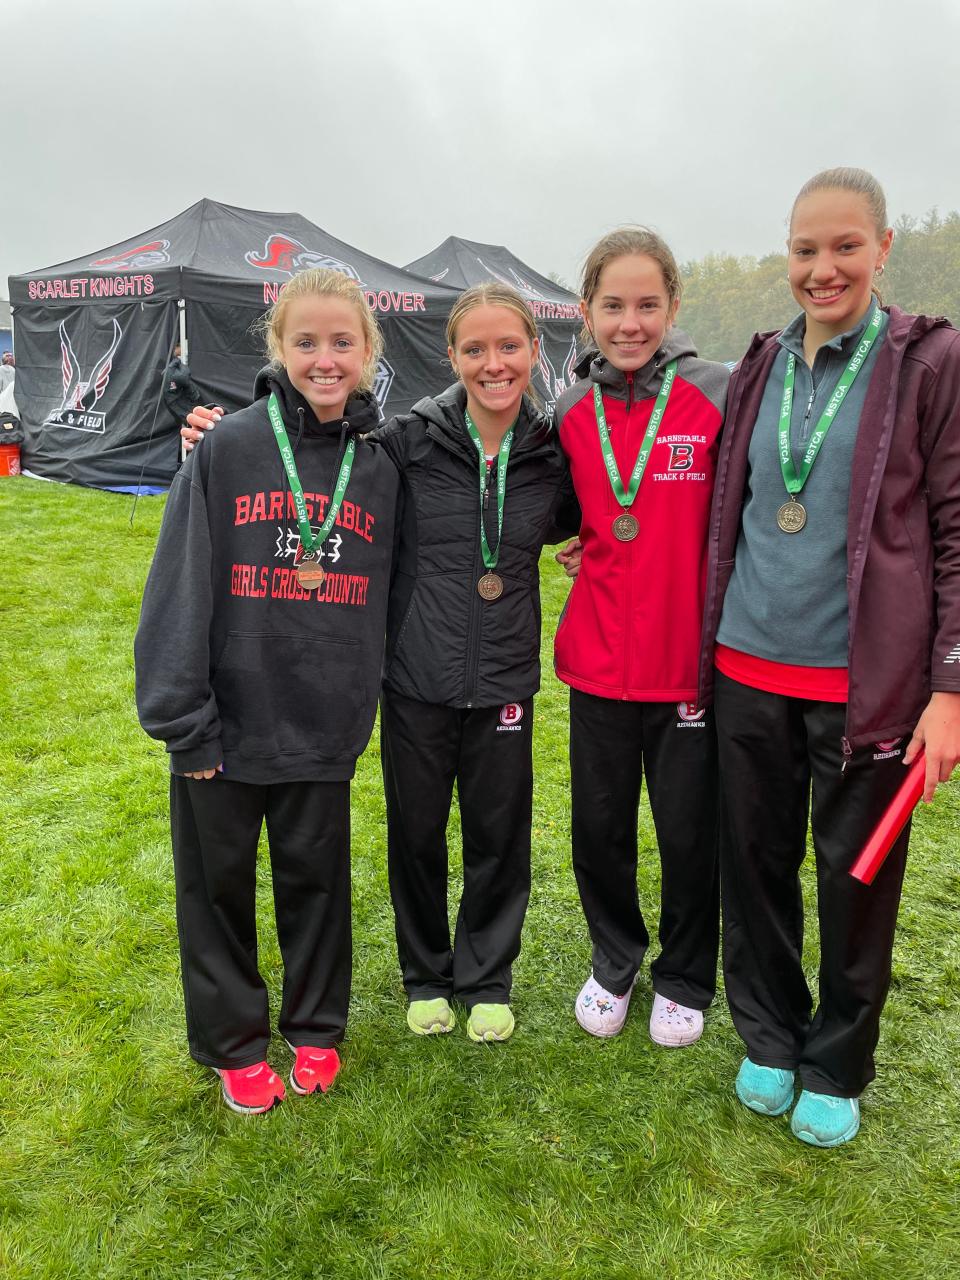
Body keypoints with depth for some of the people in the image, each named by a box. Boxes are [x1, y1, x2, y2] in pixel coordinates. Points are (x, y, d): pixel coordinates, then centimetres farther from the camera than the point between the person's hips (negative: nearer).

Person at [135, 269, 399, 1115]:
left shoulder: (384, 464, 0)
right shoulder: (228, 449, -8)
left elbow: (388, 591, 8)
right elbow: (180, 586, -9)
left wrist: (363, 707, 5)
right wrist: (182, 719, -11)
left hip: (324, 727, 2)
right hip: (227, 722, -1)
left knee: (318, 879, 15)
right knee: (219, 886, 13)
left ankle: (316, 1029, 38)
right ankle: (233, 1042, 35)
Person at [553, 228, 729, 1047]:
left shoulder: (719, 396, -8)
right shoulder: (570, 413, 3)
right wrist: (597, 544, 0)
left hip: (690, 661, -3)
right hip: (598, 662, 3)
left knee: (690, 835, 12)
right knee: (599, 830, 15)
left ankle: (685, 979, 36)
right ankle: (615, 963, 40)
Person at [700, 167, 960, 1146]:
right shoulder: (761, 369, 9)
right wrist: (707, 641, 13)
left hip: (866, 679, -4)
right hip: (749, 670, 4)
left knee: (856, 875, 9)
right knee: (755, 863, 13)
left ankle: (836, 1070, 31)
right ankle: (770, 1040, 35)